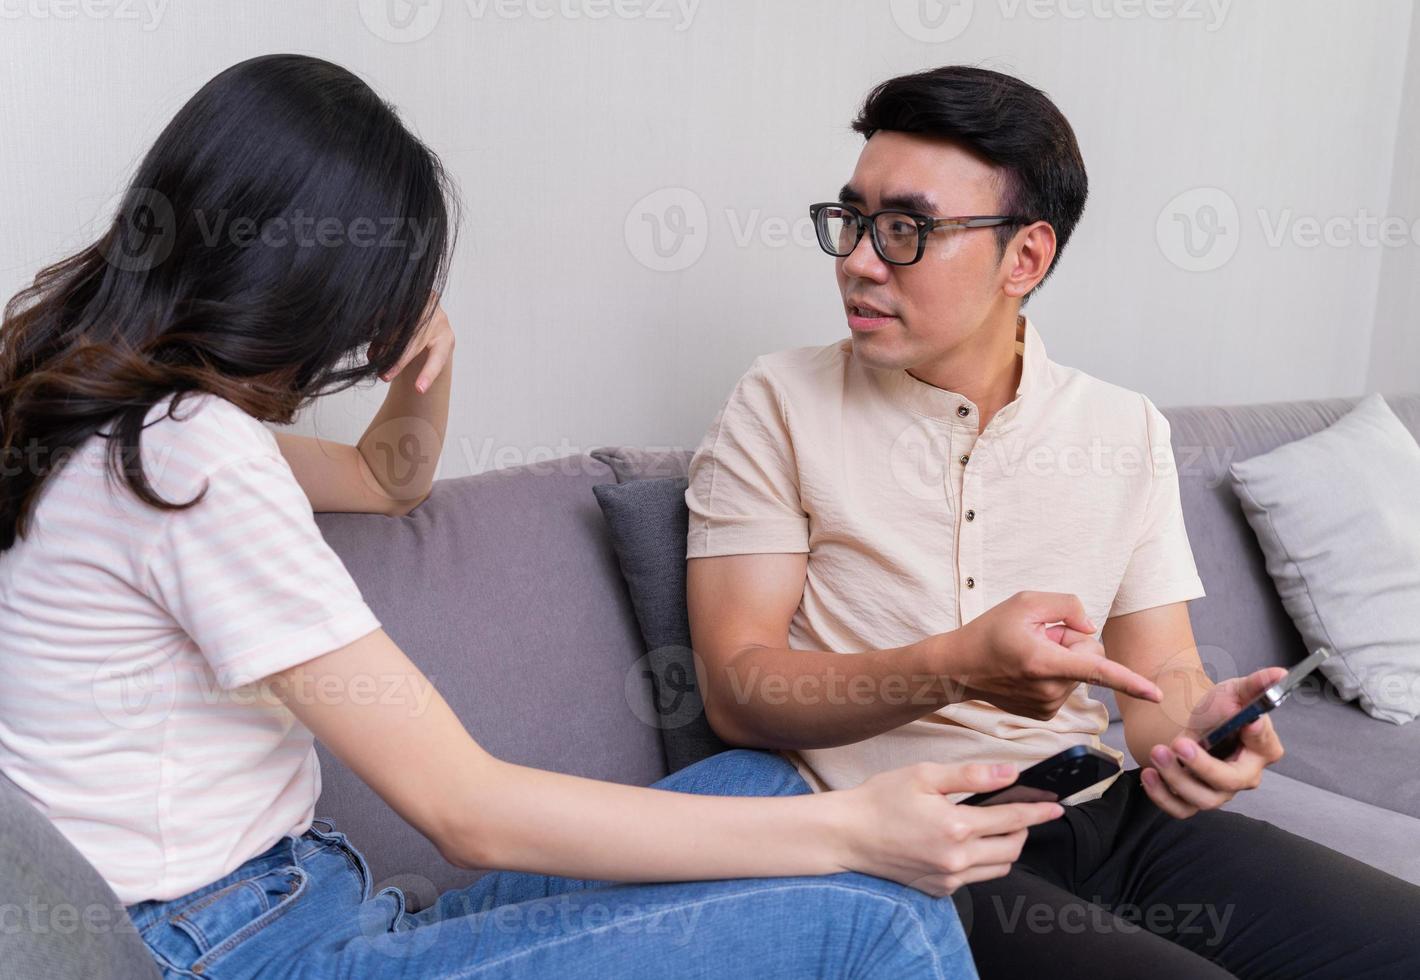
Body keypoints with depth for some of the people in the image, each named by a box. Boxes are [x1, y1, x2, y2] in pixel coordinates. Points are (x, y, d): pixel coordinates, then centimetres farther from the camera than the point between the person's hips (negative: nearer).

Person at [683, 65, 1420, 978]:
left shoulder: (1126, 430, 8)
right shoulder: (781, 407, -3)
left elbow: (1159, 669, 9)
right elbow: (738, 690, -9)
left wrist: (1194, 726, -16)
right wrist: (956, 668, -25)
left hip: (1111, 811, 5)